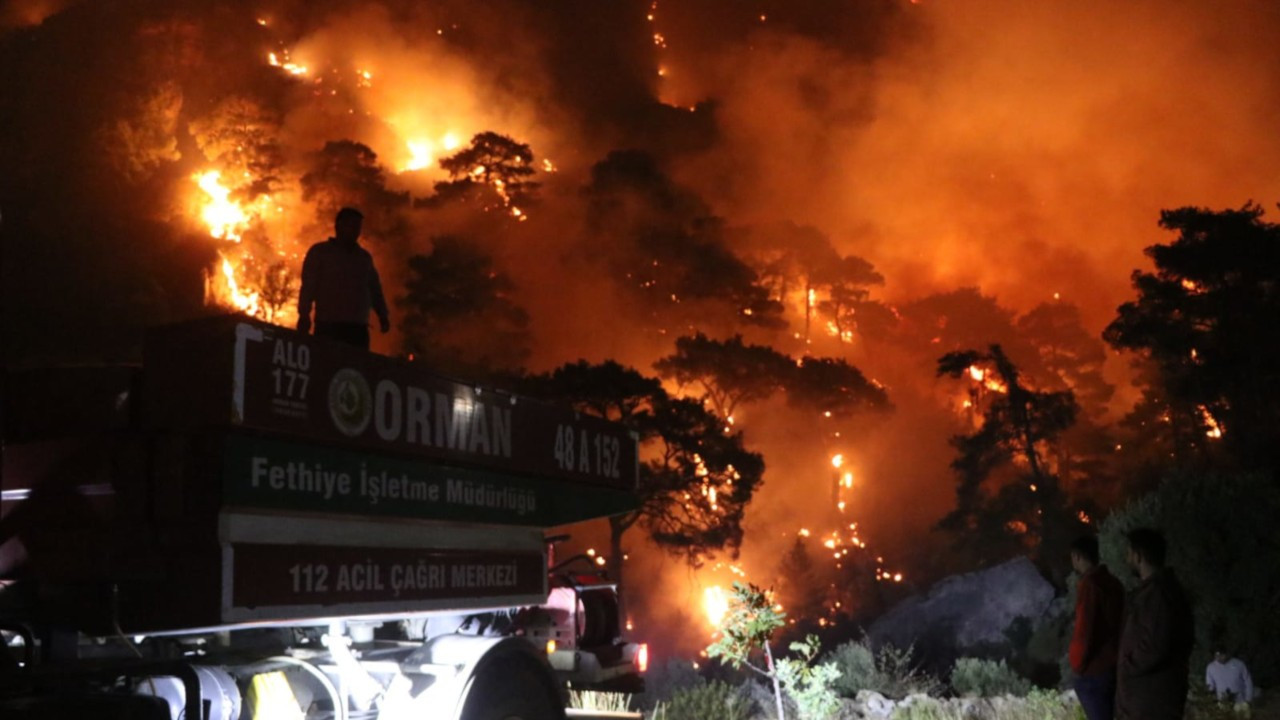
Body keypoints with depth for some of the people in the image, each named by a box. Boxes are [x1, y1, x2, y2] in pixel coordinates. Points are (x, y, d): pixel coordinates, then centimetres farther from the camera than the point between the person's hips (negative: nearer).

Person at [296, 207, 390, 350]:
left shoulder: (364, 257, 23)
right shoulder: (319, 252, 9)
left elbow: (375, 289, 23)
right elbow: (308, 286, 1)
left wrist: (383, 315, 9)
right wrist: (304, 315, -10)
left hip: (358, 327, 4)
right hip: (328, 326, -4)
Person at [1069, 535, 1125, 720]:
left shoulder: (1088, 584, -17)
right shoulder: (1113, 582, 9)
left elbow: (1084, 630, -19)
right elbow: (1118, 624, 15)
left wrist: (1076, 664, -7)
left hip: (1094, 670, -8)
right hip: (1114, 665, 8)